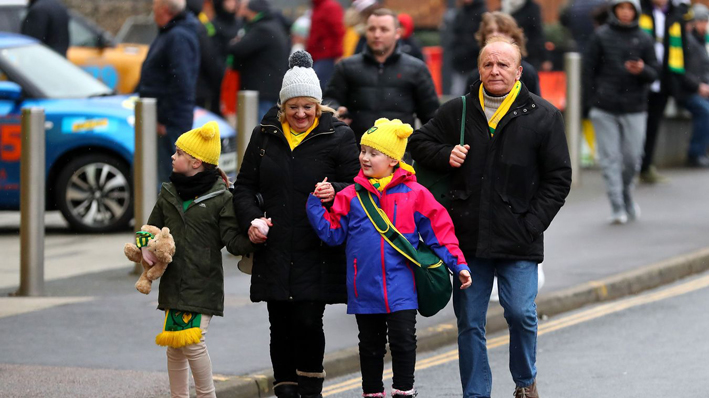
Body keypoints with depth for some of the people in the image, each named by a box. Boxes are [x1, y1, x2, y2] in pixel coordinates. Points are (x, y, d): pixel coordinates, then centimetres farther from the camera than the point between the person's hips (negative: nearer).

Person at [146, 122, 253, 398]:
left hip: (203, 284, -5)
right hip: (173, 281, 5)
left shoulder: (221, 198, -5)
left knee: (193, 341, -15)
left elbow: (233, 241, -7)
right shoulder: (168, 193, 10)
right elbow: (153, 229, 20)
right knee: (173, 346, 8)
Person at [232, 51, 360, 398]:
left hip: (317, 253, -3)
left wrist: (335, 191, -21)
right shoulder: (265, 135, 10)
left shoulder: (337, 136, 1)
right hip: (274, 250, 3)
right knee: (280, 326, 4)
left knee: (307, 321, -11)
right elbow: (245, 186, 16)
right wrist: (251, 220, -2)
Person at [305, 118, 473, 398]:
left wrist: (458, 264, -1)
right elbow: (333, 232, 3)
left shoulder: (414, 195, -3)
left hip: (400, 288, -2)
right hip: (365, 288, 2)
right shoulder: (351, 196, 2)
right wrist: (318, 205, -9)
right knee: (370, 345, 13)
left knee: (403, 341, -4)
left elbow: (439, 231, 2)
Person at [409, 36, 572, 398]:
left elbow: (558, 178, 3)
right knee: (469, 321, 5)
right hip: (468, 238, 2)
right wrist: (446, 155, -1)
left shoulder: (543, 116, 1)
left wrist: (532, 224, -6)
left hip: (518, 242, -2)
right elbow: (419, 143, 21)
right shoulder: (457, 111, 7)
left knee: (521, 313, -10)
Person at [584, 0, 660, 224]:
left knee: (632, 158, 2)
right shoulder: (601, 37, 3)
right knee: (610, 159, -4)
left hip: (634, 110, 1)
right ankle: (617, 207, -2)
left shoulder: (643, 40, 6)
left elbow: (654, 73, 7)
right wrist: (590, 104, 0)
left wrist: (642, 70, -16)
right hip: (605, 110, -1)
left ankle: (627, 195, 28)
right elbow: (589, 71, 5)